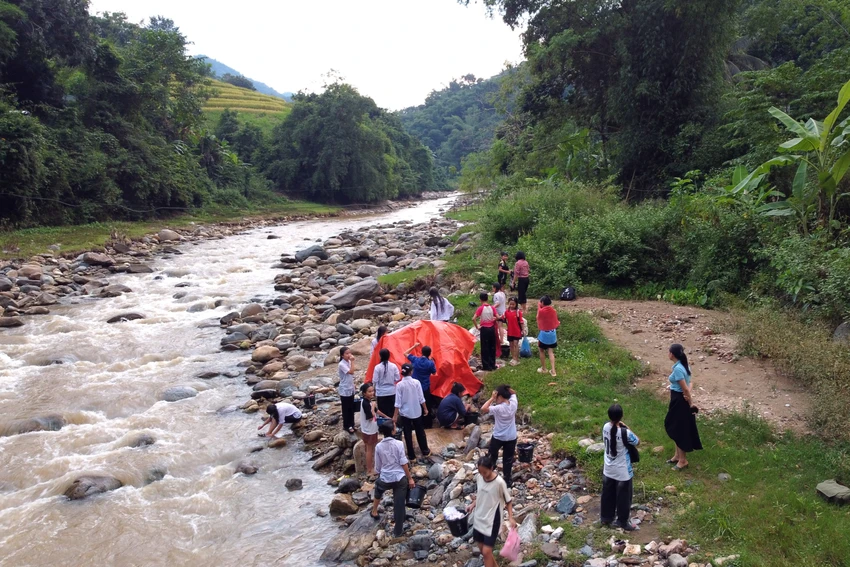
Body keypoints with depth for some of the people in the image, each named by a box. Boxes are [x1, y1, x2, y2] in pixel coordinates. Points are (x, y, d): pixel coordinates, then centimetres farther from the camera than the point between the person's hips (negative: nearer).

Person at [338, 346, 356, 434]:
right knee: (346, 409, 5)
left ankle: (351, 425, 28)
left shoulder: (349, 362, 4)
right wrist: (352, 361, -28)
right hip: (345, 390, -8)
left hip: (351, 389, 8)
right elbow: (351, 372, -31)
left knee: (351, 408, 16)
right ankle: (346, 426, 17)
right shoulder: (341, 364, -21)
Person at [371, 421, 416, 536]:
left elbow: (378, 466, 6)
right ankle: (398, 530, 17)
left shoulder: (378, 446, -2)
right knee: (399, 504, 7)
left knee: (378, 489, 36)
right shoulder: (398, 444, -10)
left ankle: (374, 512, 52)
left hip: (385, 478, 3)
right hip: (400, 478, -3)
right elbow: (403, 463, -10)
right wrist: (410, 478, -2)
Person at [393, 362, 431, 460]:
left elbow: (398, 402, -13)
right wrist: (425, 409, 10)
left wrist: (395, 415, -7)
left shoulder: (399, 385, -14)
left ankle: (411, 455, 15)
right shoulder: (416, 382, -9)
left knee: (408, 434, 8)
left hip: (405, 413, -2)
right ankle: (425, 451, 31)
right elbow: (421, 398, -4)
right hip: (417, 412, 2)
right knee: (420, 431, 19)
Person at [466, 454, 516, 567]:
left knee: (486, 551, -6)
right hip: (479, 518, 6)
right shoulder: (480, 477, -5)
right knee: (482, 549, 16)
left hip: (492, 521, -6)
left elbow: (508, 501, -11)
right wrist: (473, 505, 2)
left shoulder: (499, 482, -22)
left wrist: (511, 518, -21)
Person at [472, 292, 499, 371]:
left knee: (485, 348, 4)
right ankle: (492, 365, 19)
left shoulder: (481, 308, -11)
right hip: (492, 328, 4)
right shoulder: (492, 307, -1)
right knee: (492, 347, 13)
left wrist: (477, 327, -8)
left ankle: (486, 366, 6)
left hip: (484, 329, -4)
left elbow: (473, 319, -19)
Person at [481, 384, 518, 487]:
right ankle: (507, 480, 22)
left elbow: (483, 409, -30)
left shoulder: (498, 408, -25)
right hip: (511, 438, 3)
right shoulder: (513, 404, -10)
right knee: (508, 459, 15)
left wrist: (492, 398, -24)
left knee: (492, 456, 20)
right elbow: (513, 393, 10)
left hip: (498, 437, -3)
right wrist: (507, 389, -10)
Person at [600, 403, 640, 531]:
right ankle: (622, 521, 29)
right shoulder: (625, 433, -29)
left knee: (608, 494, 21)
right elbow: (638, 442, -9)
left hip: (608, 469, 6)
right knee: (623, 496, 14)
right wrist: (626, 427, -6)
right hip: (622, 471, -5)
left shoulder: (606, 427, -12)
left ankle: (606, 517, 37)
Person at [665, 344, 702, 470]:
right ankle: (678, 455, 33)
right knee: (676, 428, 20)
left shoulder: (677, 369, -26)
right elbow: (688, 384, 5)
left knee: (680, 429, 3)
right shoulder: (684, 365, 5)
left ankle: (683, 460, 16)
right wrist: (690, 394, -13)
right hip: (679, 400, 10)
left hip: (679, 401, -10)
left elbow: (685, 388, -23)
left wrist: (691, 404, -13)